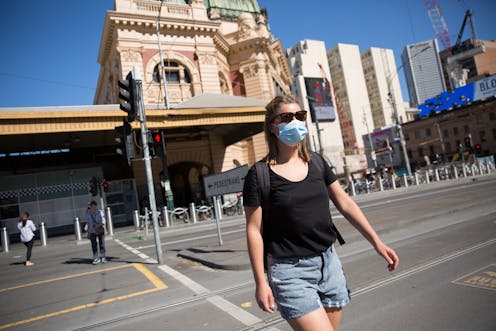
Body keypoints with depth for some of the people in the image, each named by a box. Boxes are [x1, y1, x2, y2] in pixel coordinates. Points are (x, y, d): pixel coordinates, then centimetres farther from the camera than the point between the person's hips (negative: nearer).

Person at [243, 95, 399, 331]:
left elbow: (345, 203, 10)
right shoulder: (259, 174, -10)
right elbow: (254, 230, -8)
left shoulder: (316, 162, 5)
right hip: (291, 271, -5)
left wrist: (376, 242, 7)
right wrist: (261, 282, -8)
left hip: (329, 262, 5)